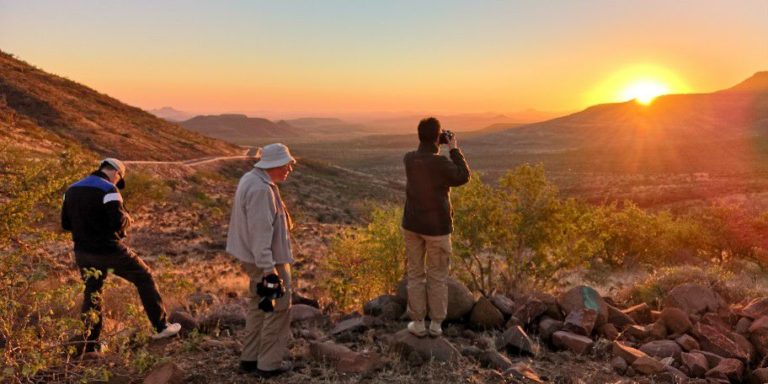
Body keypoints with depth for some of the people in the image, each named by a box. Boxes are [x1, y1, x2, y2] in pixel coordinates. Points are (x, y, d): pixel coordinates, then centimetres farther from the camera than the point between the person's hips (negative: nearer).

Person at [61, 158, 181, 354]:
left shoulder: (72, 189, 8)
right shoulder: (108, 189, -15)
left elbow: (66, 224, 11)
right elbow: (119, 221, -21)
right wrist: (128, 219, 0)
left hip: (83, 252, 7)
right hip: (109, 250, -6)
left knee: (92, 293, 20)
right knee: (144, 277, 10)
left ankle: (88, 343, 23)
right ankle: (161, 326, 13)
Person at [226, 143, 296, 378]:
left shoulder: (252, 179, 8)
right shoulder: (261, 190, -25)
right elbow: (260, 233, -28)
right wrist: (268, 270, -26)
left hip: (256, 258, 10)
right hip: (267, 261, -10)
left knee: (260, 305, 21)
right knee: (278, 307, 3)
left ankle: (250, 358, 32)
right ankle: (269, 364, 14)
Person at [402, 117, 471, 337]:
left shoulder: (408, 159, -5)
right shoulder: (441, 163, -22)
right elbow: (463, 177, -6)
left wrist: (438, 146, 11)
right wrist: (454, 149, -3)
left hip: (412, 225, 4)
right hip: (437, 227, -4)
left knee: (416, 274, 14)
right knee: (438, 276, 11)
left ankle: (418, 323, 20)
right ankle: (436, 324, 21)